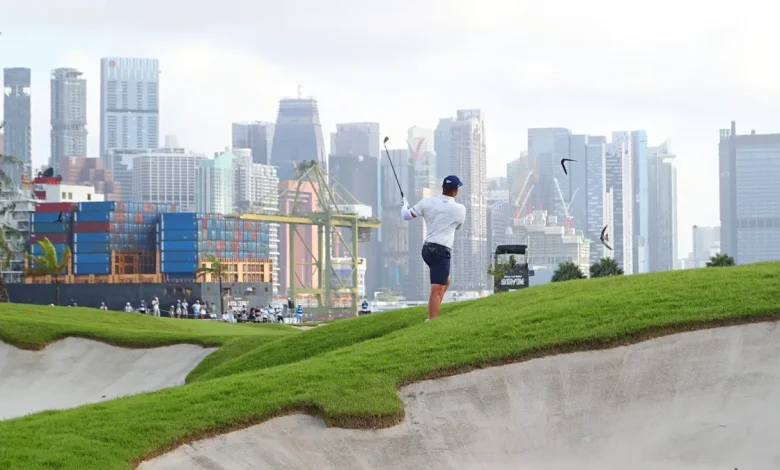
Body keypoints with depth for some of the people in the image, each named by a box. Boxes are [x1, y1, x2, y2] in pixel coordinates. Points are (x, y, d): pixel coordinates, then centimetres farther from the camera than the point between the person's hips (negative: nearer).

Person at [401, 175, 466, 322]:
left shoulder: (428, 202, 1)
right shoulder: (460, 209, -6)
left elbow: (406, 215, 8)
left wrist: (404, 204, 29)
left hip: (427, 248, 6)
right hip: (442, 251, -6)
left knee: (445, 281, 24)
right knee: (437, 290, -12)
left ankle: (433, 317, 19)